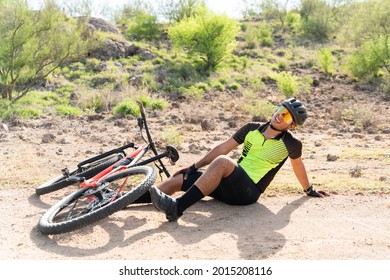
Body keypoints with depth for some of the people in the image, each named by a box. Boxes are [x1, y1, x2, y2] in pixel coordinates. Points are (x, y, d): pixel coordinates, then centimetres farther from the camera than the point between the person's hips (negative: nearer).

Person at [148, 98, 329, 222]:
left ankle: (177, 208, -42)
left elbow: (297, 164, 17)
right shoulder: (252, 129, 9)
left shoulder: (291, 143, -1)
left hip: (249, 192, -6)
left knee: (222, 162, -35)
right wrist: (194, 167, 10)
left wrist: (309, 190, 34)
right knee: (179, 179, -10)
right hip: (229, 186, 6)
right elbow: (223, 148, 11)